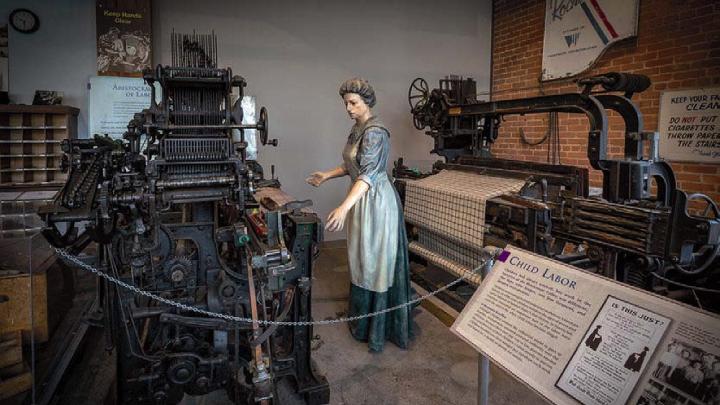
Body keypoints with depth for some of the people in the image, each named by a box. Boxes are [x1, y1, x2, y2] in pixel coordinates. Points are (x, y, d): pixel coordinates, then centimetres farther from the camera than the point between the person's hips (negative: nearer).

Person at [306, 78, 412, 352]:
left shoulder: (374, 132, -21)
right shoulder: (357, 129, 10)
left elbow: (368, 175, -31)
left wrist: (343, 208, -40)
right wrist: (327, 176, 17)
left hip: (376, 201, -9)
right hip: (362, 199, 10)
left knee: (375, 262, 1)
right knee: (362, 259, 19)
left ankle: (377, 329, 17)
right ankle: (362, 318, 36)